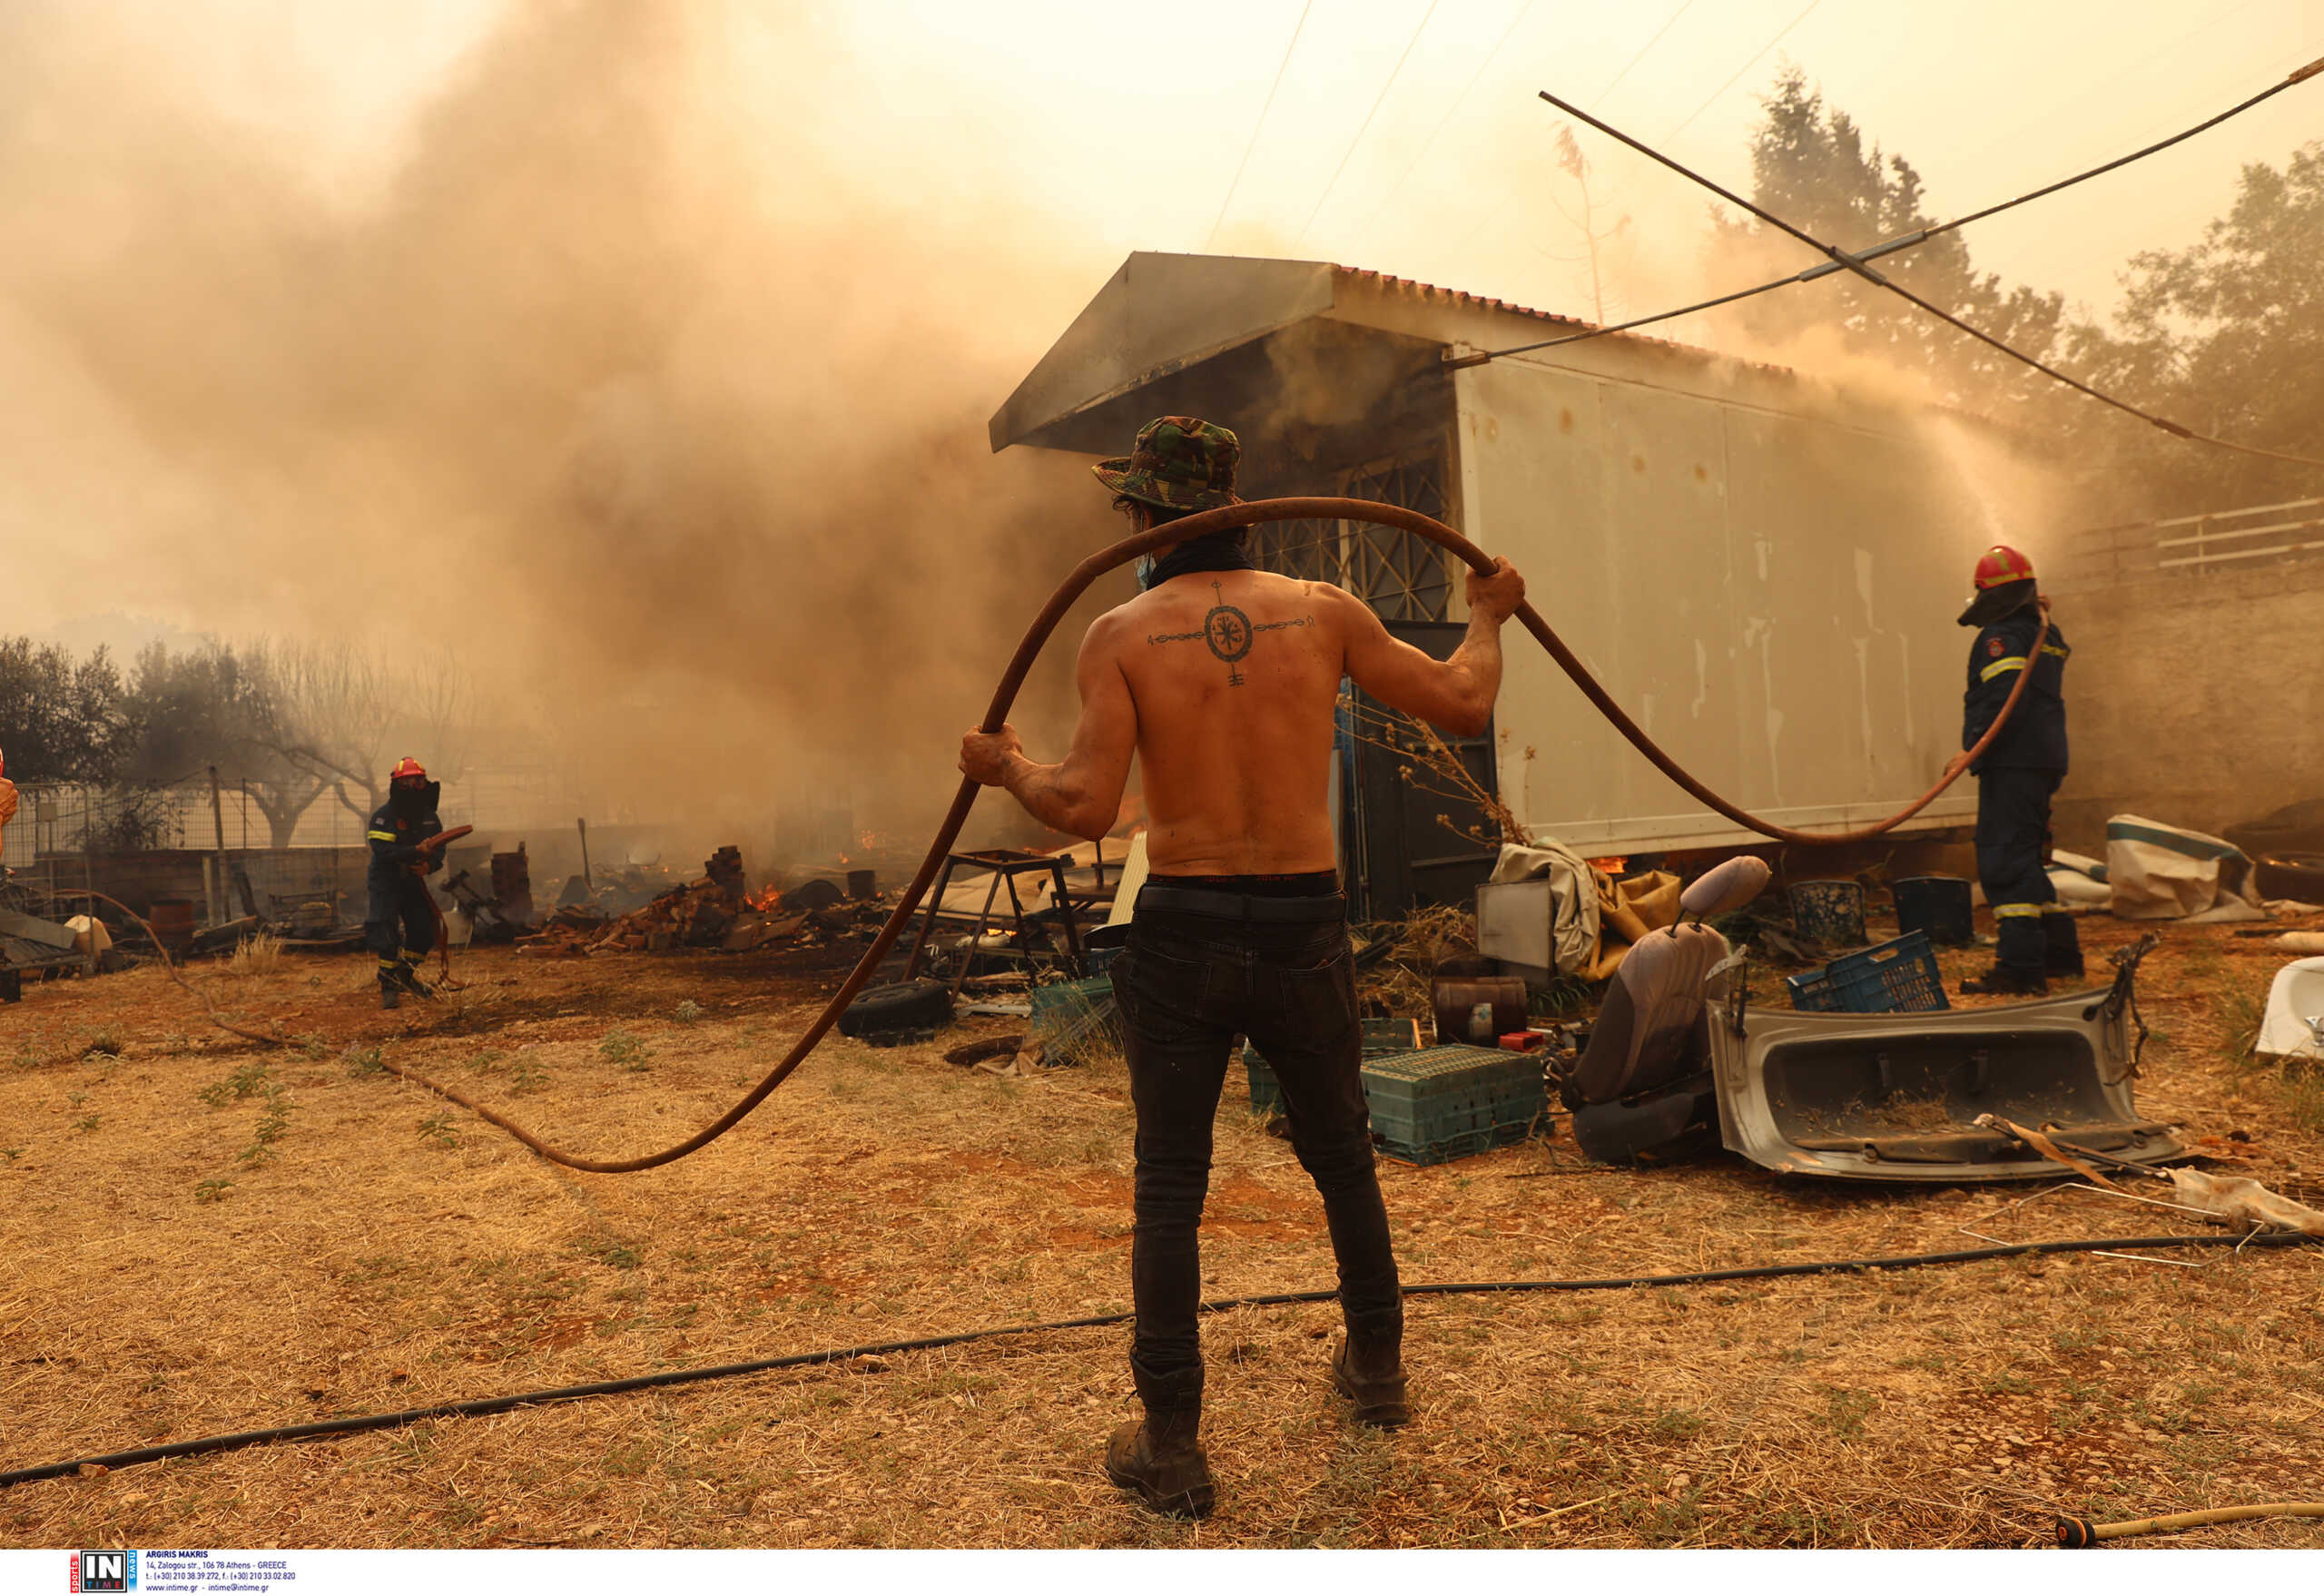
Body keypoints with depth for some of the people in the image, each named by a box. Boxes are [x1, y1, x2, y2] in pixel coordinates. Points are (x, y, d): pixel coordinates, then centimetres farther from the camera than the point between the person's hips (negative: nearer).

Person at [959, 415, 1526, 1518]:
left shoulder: (1119, 636, -7)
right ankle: (1376, 1367, 41)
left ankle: (1172, 1447, 16)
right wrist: (1489, 618, 24)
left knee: (1170, 1190, 10)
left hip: (1180, 938, -2)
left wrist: (1006, 768, 3)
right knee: (1341, 1156, 23)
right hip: (1305, 935, 2)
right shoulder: (1320, 612, -1)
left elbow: (1087, 808, -17)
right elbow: (1465, 707, 5)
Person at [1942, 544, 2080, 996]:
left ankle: (2020, 968, -14)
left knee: (2005, 861, -10)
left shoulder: (2001, 636, -11)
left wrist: (1972, 747, -24)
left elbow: (2006, 698, -22)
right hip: (2045, 761, 10)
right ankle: (2060, 952, 25)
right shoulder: (2046, 634, 18)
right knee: (2026, 858, 19)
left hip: (2012, 762, -10)